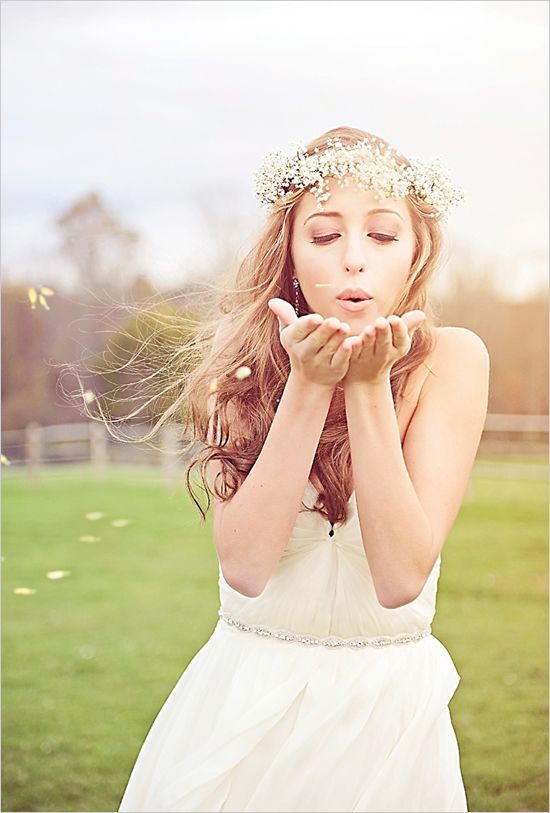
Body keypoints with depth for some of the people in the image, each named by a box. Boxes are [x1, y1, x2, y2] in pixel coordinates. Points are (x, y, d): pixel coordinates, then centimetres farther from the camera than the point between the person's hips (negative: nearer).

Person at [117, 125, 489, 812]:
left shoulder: (448, 359, -12)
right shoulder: (249, 360, -7)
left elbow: (402, 577, -19)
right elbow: (245, 564, -18)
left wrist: (369, 385, -25)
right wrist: (309, 384, -24)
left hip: (389, 703, -1)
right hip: (242, 697, 1)